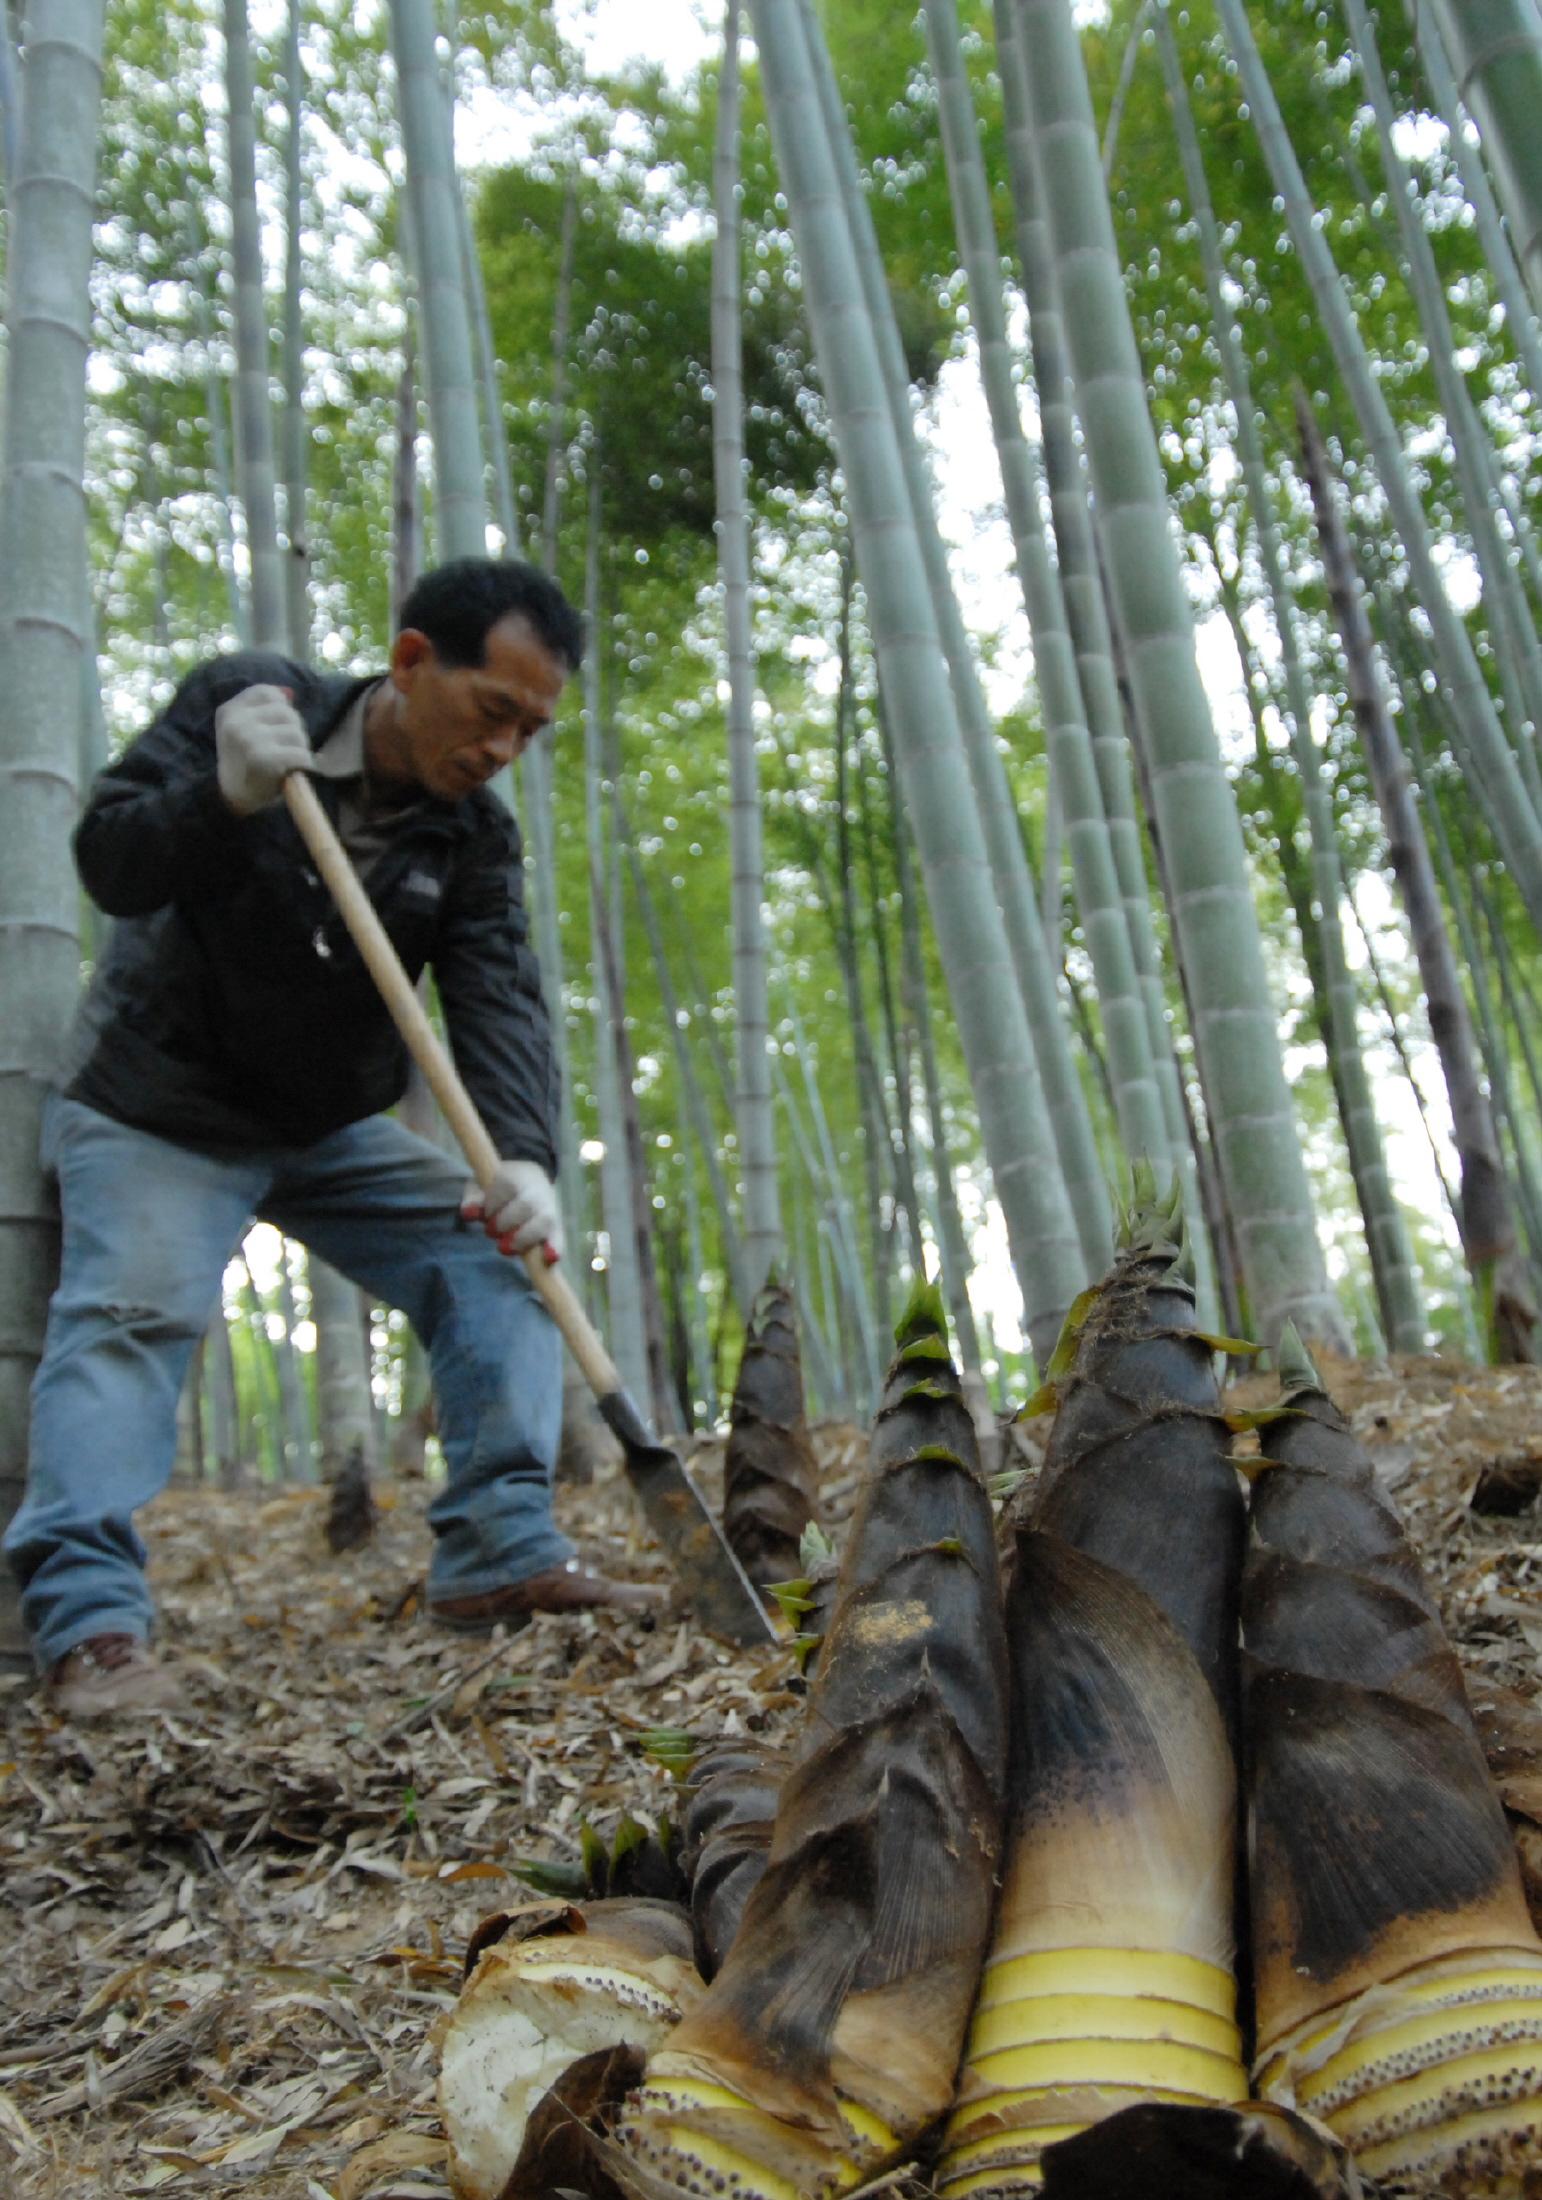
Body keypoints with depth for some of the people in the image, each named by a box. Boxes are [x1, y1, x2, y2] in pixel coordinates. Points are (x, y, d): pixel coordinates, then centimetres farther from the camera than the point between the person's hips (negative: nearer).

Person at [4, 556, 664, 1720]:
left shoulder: (475, 837, -8)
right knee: (134, 1306, -24)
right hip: (156, 1108, -4)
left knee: (494, 1257, -6)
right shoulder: (239, 699, -15)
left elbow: (499, 1002, -20)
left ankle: (501, 1556, -5)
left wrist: (524, 1155, -38)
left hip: (329, 1127, 4)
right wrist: (227, 796, -38)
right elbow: (108, 862, -18)